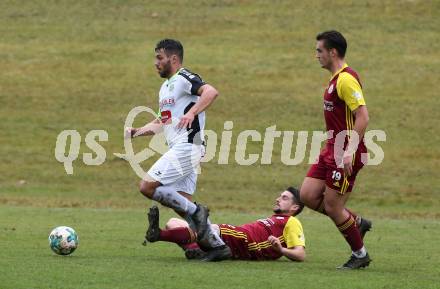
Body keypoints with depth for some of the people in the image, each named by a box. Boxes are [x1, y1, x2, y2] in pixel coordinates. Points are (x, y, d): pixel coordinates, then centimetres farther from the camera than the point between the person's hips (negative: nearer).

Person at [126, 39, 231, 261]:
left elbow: (211, 92, -25)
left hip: (186, 147, -10)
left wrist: (192, 113, -35)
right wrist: (137, 132, 18)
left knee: (147, 186, -17)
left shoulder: (183, 78, -7)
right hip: (178, 150, 10)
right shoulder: (165, 87, 24)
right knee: (182, 205, 5)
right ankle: (218, 245, 7)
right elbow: (161, 123, 31)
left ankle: (195, 212, -11)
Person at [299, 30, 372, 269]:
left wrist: (350, 151, -28)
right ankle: (356, 222, 18)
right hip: (332, 150, 10)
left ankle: (360, 254, 12)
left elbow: (362, 117, -24)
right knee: (308, 195, 5)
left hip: (346, 153, -10)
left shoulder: (346, 79, -18)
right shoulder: (336, 78, 14)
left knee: (332, 207, -4)